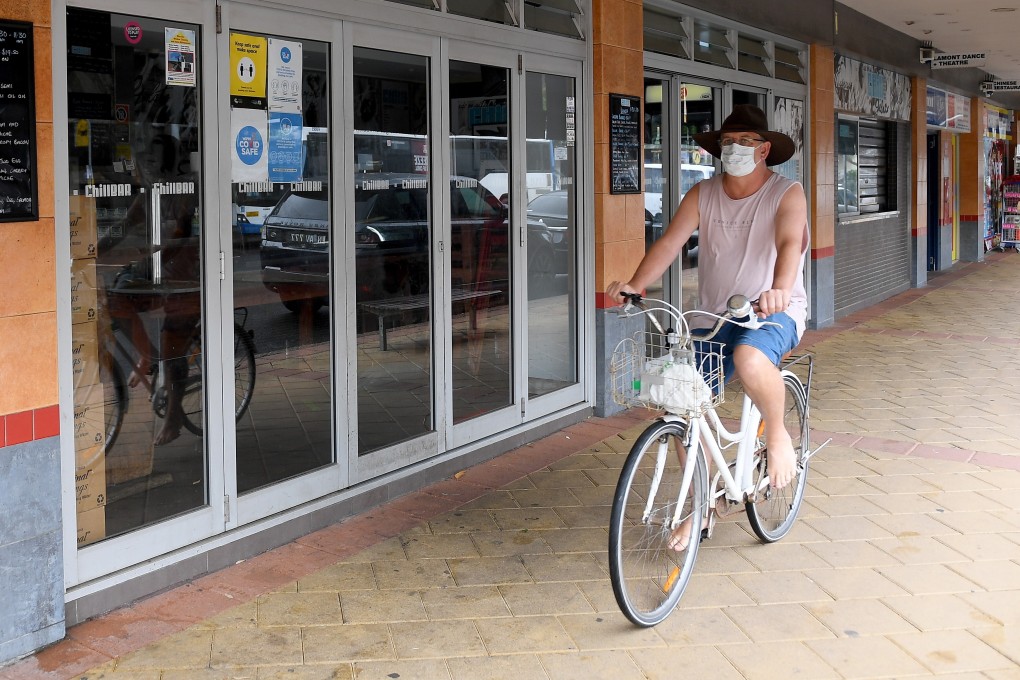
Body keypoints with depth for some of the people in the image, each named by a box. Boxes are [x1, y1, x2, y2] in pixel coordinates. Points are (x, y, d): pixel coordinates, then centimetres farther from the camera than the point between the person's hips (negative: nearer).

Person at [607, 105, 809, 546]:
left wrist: (779, 289, -46)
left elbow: (789, 244, -25)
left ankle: (778, 434, -9)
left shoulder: (787, 194, -6)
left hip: (774, 311, -5)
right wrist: (635, 285, -27)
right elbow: (670, 242, -9)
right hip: (714, 315, 5)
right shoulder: (702, 195, 4)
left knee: (750, 358, -39)